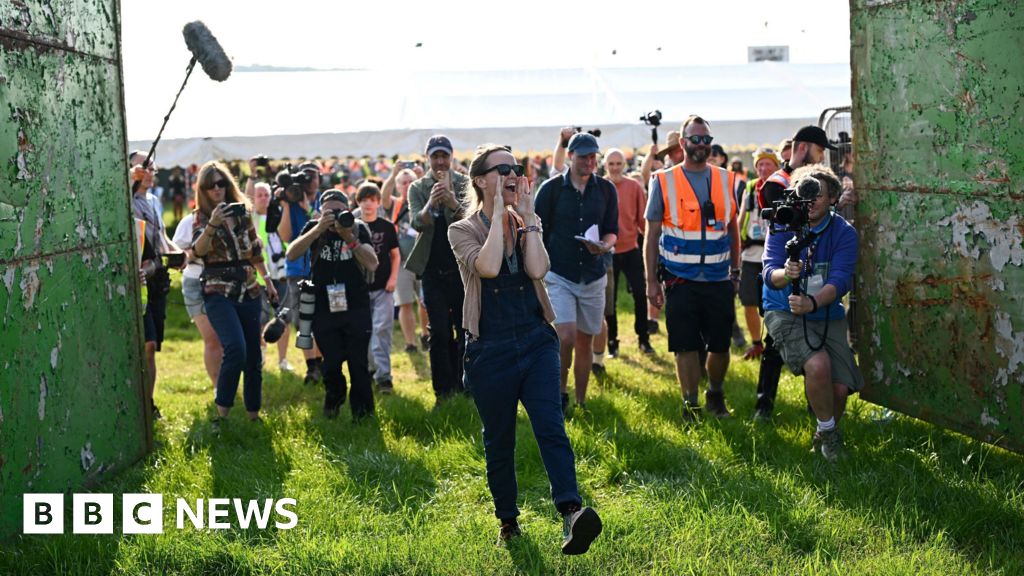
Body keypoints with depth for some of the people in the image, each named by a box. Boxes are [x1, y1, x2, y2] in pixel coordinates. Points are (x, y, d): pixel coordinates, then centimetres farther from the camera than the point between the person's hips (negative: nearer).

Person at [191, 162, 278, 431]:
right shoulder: (200, 216, -1)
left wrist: (267, 280, 20)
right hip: (218, 291, -4)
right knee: (236, 349, -23)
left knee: (254, 354, 7)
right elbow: (198, 250, -18)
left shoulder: (242, 210, 9)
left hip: (248, 289, 5)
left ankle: (253, 412, 21)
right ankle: (221, 413, -12)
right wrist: (212, 224, -33)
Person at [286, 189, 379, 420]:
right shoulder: (314, 228, 3)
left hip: (356, 308, -1)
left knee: (359, 364, -4)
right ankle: (334, 398, 30)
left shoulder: (359, 228, 1)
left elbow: (372, 265, -11)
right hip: (325, 310, 1)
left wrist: (349, 238, -22)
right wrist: (319, 229, -21)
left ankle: (362, 412, 11)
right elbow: (291, 254, -13)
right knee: (331, 364, -2)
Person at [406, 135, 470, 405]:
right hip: (434, 270, 0)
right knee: (439, 333, -3)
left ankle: (464, 388, 19)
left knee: (465, 331, 6)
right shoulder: (418, 188, 4)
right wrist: (430, 204, -32)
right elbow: (417, 222, -11)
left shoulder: (466, 184, 0)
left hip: (463, 268, 0)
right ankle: (444, 390, 3)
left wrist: (455, 205, -34)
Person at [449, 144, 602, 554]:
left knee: (551, 428, -16)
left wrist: (527, 216, -7)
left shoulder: (524, 225, 10)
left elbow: (538, 269, -10)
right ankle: (508, 520, 26)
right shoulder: (463, 231, -1)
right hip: (490, 350, -2)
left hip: (536, 342, 2)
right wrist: (499, 215, -14)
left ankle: (571, 513, -29)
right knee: (499, 442, 9)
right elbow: (487, 266, -23)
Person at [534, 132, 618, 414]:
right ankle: (560, 393, 5)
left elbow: (612, 231, 9)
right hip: (558, 276, -3)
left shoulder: (606, 189, 5)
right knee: (566, 337, -16)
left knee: (585, 340, 9)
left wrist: (603, 246, -14)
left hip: (593, 276, 3)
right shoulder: (551, 189, -2)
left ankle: (581, 402, 21)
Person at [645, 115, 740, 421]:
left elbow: (733, 228, 13)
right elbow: (652, 233, 1)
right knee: (686, 346, 0)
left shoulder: (726, 180, 7)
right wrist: (651, 281, -3)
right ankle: (690, 406, 14)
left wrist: (736, 271, 10)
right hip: (680, 280, -2)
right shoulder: (664, 182, -1)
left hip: (719, 280, 2)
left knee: (720, 345, 8)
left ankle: (716, 395, 31)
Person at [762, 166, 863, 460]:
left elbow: (840, 281, -19)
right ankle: (828, 431, -2)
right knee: (818, 365, -29)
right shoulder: (783, 226, -7)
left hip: (827, 315, 2)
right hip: (785, 312, -2)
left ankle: (824, 437, 25)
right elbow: (770, 273, -17)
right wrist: (786, 274, -41)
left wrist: (813, 302, -39)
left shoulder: (844, 233, -7)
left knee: (840, 388, -9)